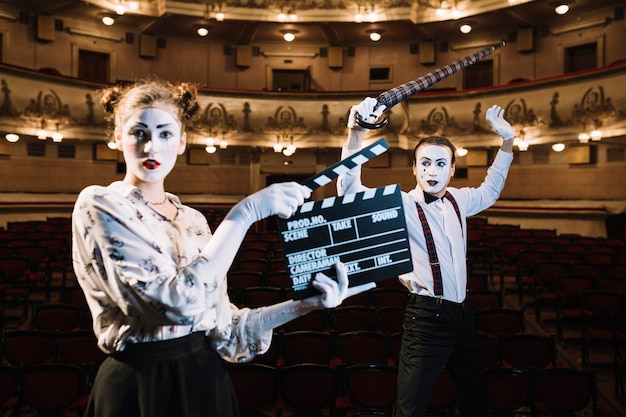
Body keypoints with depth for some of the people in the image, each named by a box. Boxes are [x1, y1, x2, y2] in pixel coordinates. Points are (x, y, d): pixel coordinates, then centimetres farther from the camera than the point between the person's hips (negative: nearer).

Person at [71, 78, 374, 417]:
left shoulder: (192, 220, 4)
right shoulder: (98, 206, -13)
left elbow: (221, 326, 1)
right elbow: (177, 303, -26)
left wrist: (304, 304, -10)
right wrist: (245, 213, -25)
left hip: (207, 379, 5)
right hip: (140, 389, -5)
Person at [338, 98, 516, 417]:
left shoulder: (458, 200, 7)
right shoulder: (401, 205, -13)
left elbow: (489, 191, 28)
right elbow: (350, 192, -27)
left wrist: (507, 142, 22)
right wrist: (355, 134, -40)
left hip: (462, 313, 7)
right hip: (426, 317, -6)